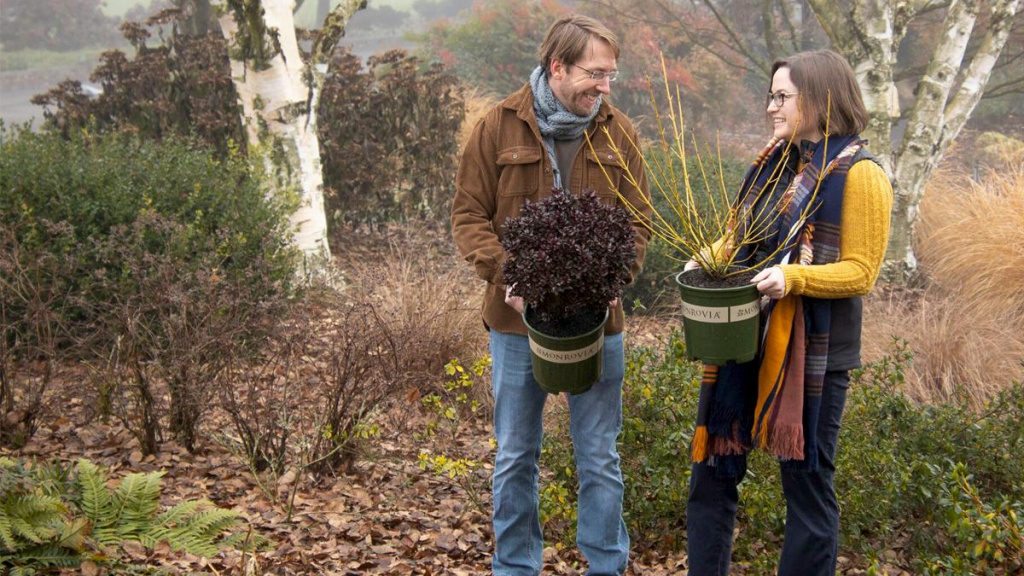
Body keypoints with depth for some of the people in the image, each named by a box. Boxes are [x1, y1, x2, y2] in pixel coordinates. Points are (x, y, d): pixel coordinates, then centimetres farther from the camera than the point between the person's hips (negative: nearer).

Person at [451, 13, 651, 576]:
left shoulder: (617, 132, 1)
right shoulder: (500, 127, -4)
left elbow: (636, 221, 3)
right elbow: (469, 214, -3)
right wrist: (506, 277, -18)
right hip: (517, 319, -1)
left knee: (599, 457, 9)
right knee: (515, 457, 12)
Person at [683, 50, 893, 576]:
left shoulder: (859, 174, -10)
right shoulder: (773, 162, 11)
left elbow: (860, 271, -13)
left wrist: (793, 277, -28)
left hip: (812, 352, -7)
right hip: (744, 338, 7)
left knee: (806, 482, 5)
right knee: (713, 470, 11)